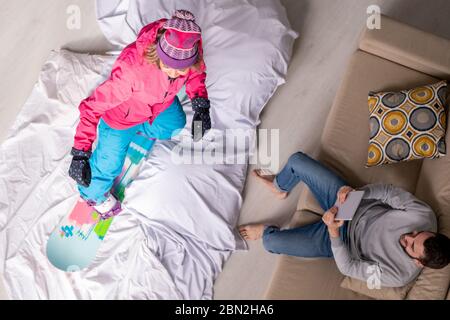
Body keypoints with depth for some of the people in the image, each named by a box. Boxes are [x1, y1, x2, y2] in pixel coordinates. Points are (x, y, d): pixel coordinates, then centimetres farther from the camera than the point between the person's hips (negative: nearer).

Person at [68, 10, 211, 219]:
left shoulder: (191, 46, -30)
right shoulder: (132, 68, -45)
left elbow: (196, 73, -6)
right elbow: (92, 108, -38)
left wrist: (201, 106, -19)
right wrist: (80, 154, -41)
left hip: (160, 103, 5)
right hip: (122, 115, -5)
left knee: (174, 125, 29)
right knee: (110, 163, 6)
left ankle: (142, 129, 59)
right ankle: (93, 193, 42)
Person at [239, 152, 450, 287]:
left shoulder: (399, 276, -25)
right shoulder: (424, 214, -21)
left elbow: (347, 267, -21)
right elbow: (389, 192, -15)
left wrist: (333, 231, -35)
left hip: (342, 239, -3)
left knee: (272, 242, -15)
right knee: (297, 160, -6)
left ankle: (266, 231, 29)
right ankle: (280, 187, 34)